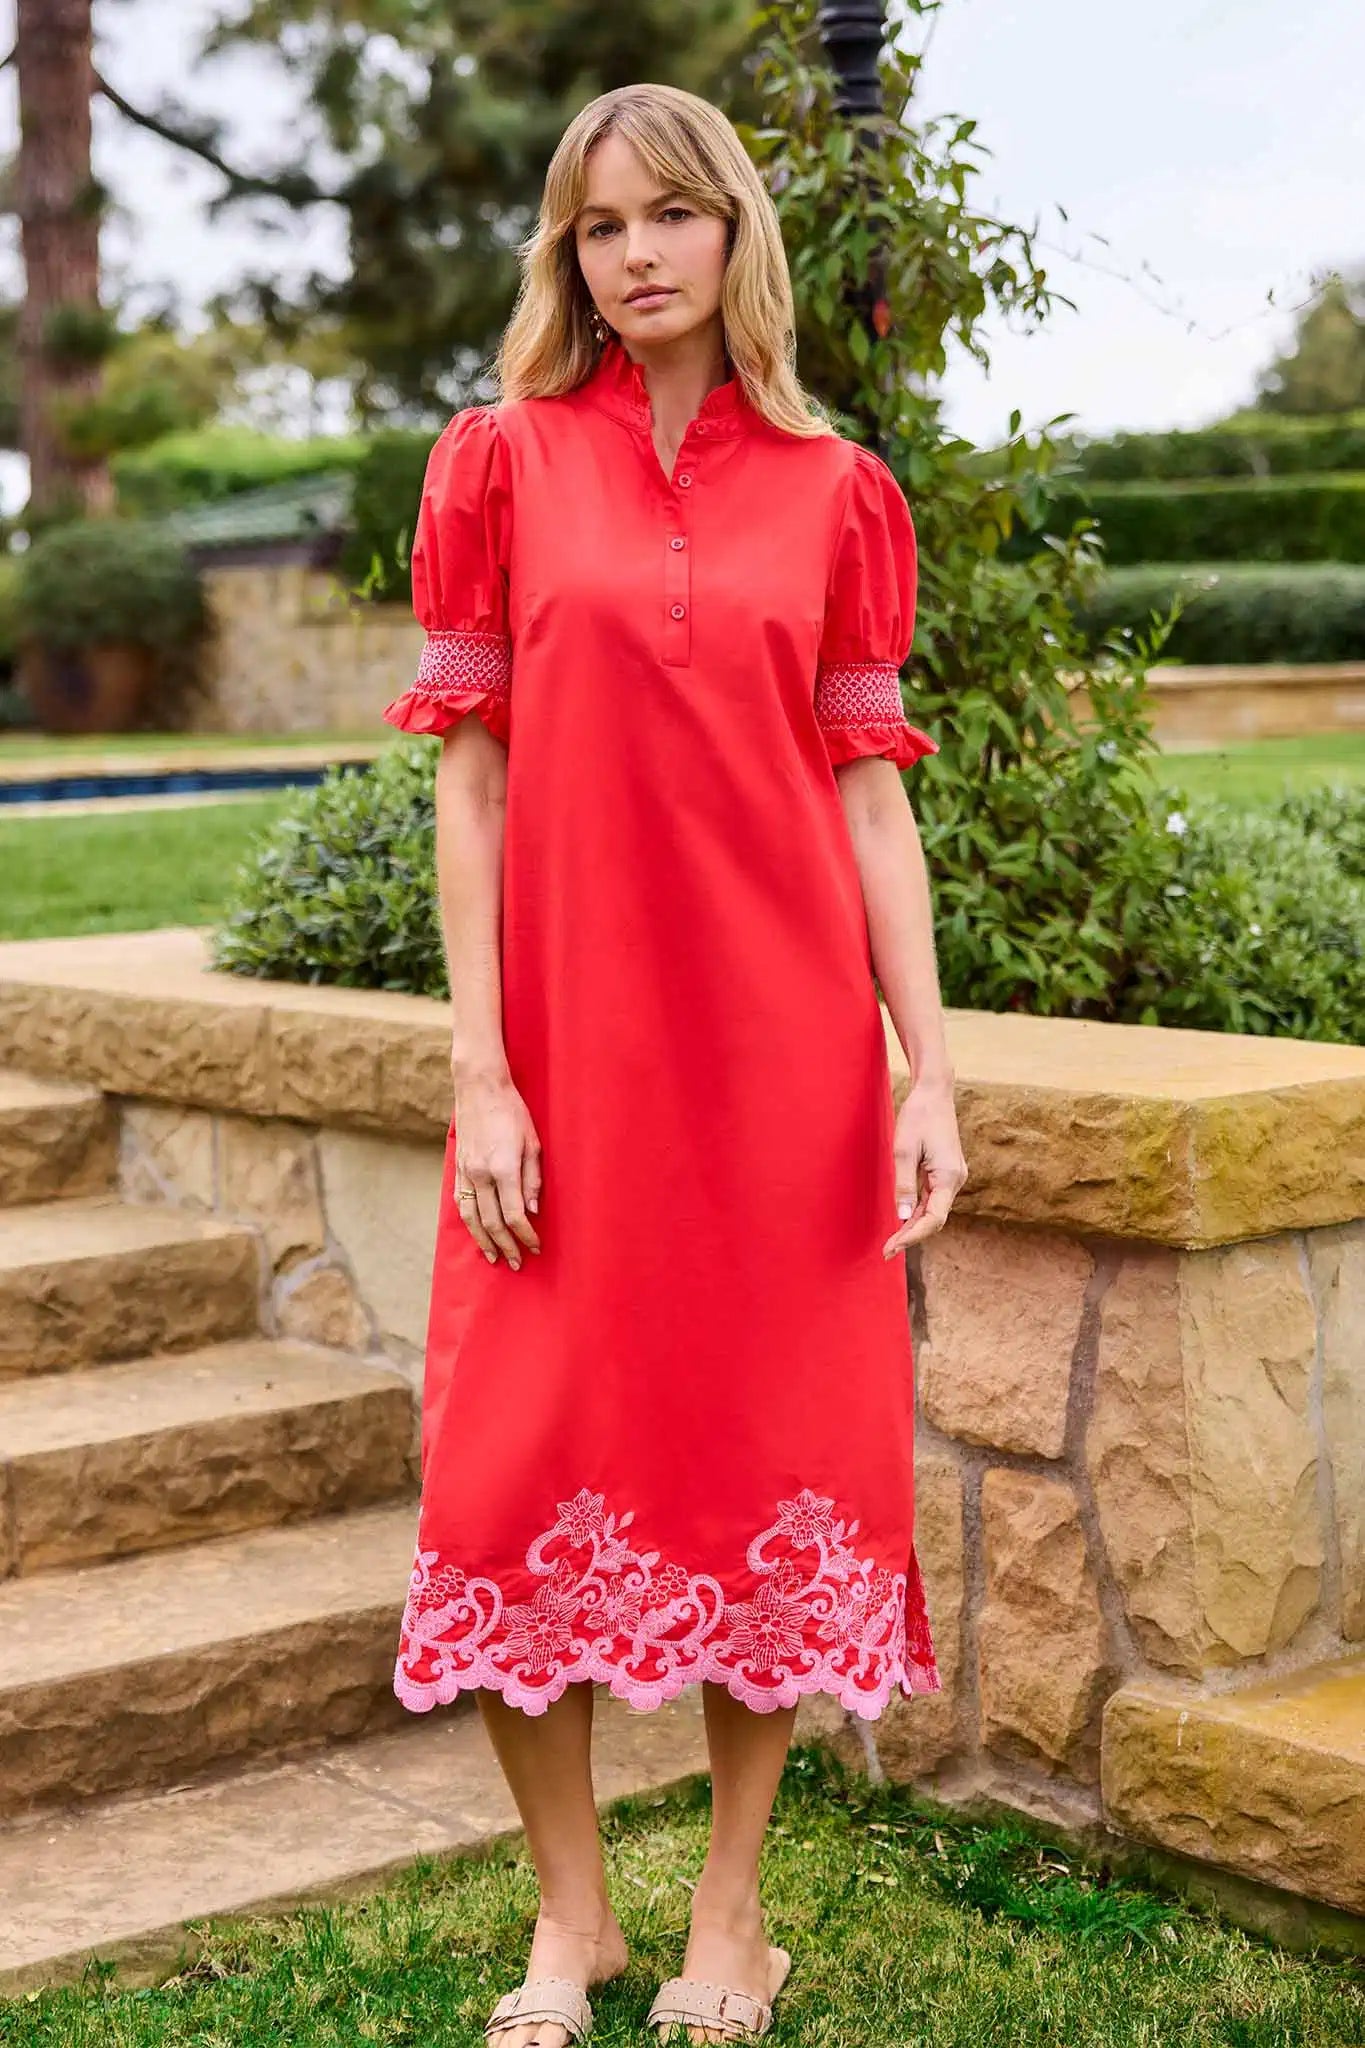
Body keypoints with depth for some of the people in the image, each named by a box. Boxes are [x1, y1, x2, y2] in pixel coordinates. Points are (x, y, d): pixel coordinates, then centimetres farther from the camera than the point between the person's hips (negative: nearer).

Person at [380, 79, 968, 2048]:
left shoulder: (837, 492, 7)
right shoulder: (501, 463, 5)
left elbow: (869, 788, 6)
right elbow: (471, 778, 1)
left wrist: (929, 1069, -1)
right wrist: (480, 1071, -6)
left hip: (785, 1043, 1)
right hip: (568, 1043, -1)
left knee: (778, 1459, 5)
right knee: (529, 1466, 0)